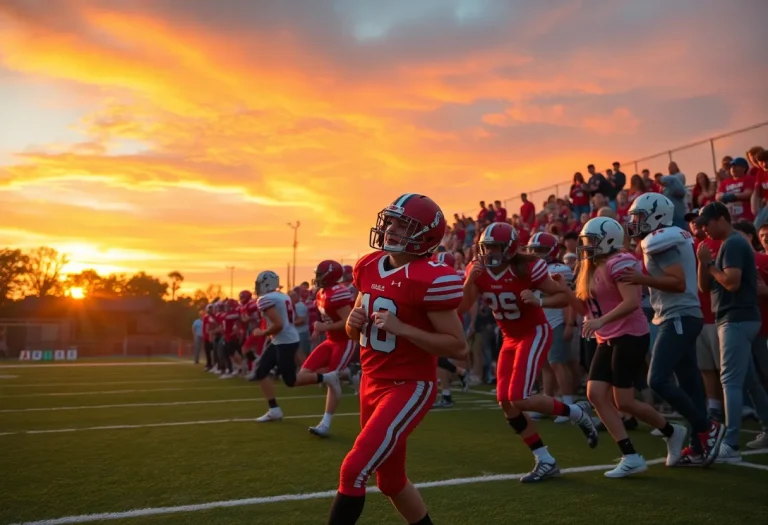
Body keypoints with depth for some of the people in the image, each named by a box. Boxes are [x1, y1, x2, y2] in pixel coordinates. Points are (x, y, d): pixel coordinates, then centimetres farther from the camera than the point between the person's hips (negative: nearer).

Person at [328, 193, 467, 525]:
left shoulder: (430, 279, -19)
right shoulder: (369, 267, 3)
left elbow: (458, 347, -19)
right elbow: (354, 332, 15)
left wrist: (400, 327, -26)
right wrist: (354, 320, -9)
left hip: (410, 387, -8)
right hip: (372, 383, 8)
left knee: (353, 471, -13)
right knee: (391, 480, 19)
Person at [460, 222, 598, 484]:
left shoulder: (526, 269, -22)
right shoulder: (478, 270, -6)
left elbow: (566, 296, -15)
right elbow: (463, 307, -14)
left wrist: (539, 302, -32)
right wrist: (470, 279, -28)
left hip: (535, 334, -7)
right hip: (511, 339, 7)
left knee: (519, 399, -18)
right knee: (505, 403, 0)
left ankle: (575, 413, 8)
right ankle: (545, 461, 11)